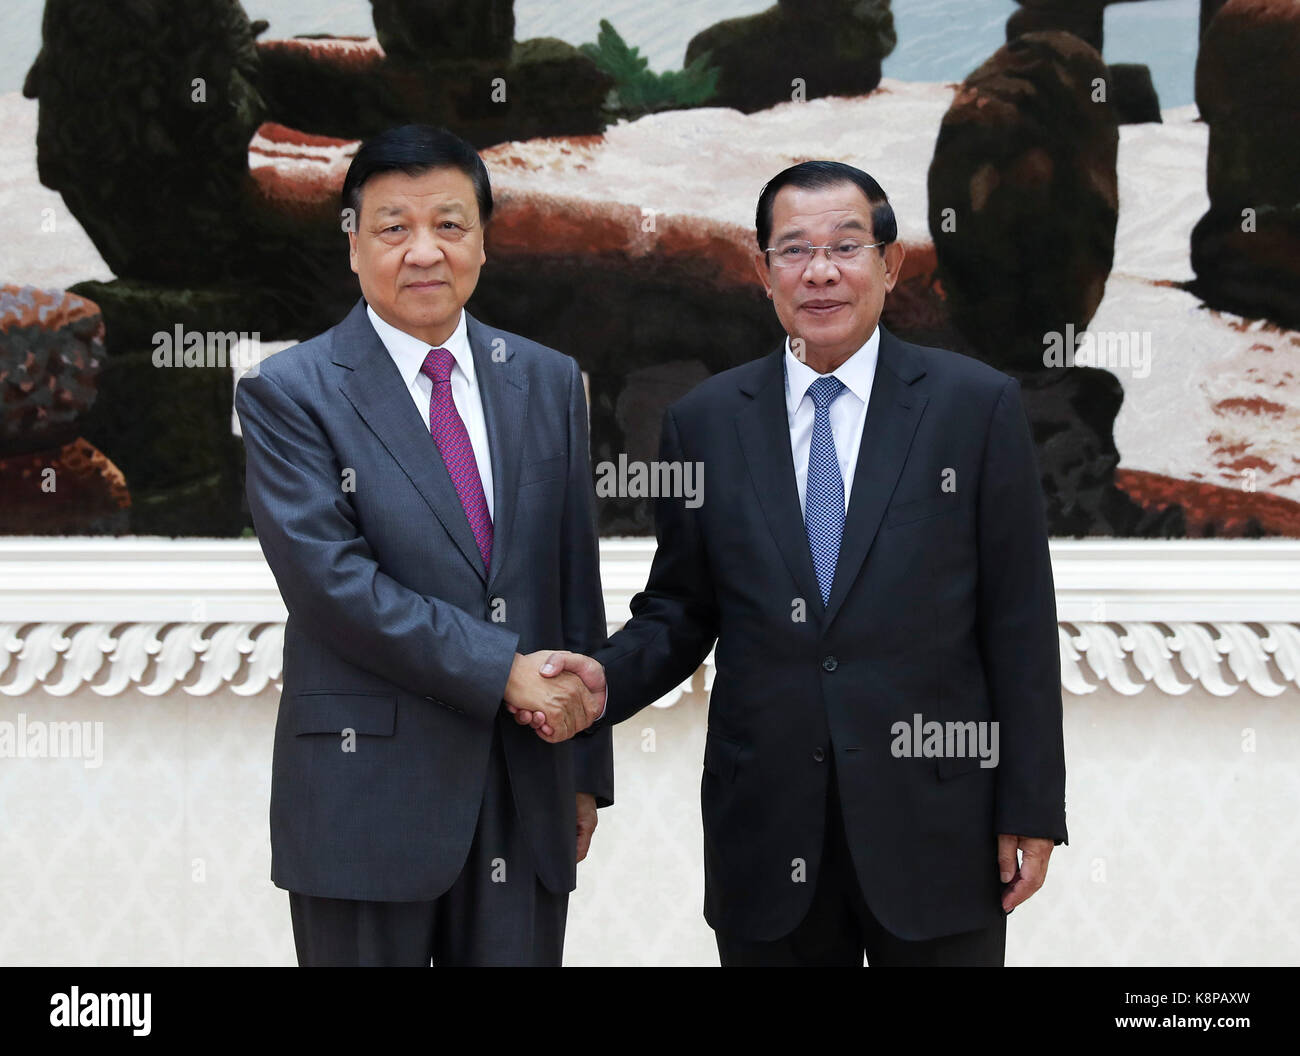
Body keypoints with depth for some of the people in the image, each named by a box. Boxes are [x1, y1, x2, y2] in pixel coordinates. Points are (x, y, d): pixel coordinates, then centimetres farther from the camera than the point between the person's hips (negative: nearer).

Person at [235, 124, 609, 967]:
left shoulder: (548, 383, 10)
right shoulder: (288, 394, -4)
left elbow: (577, 579, 12)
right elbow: (331, 580, -14)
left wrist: (587, 769, 12)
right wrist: (500, 672, -16)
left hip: (527, 796, 4)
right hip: (367, 795, -4)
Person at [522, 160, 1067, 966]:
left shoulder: (978, 405, 0)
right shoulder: (706, 421, 6)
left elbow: (1019, 622, -1)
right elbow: (680, 609, 10)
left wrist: (1031, 809, -4)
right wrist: (608, 678, -10)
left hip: (935, 822, -1)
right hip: (767, 840, 2)